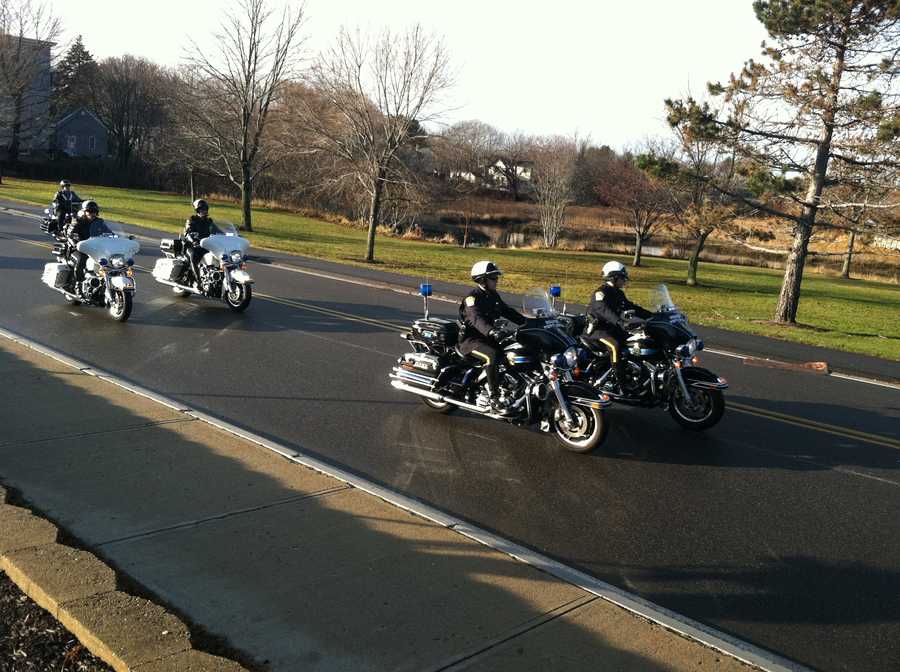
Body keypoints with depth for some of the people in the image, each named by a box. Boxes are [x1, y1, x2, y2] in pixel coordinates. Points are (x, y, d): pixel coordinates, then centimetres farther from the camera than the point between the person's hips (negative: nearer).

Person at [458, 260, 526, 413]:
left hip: (488, 337, 9)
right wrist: (491, 331, -51)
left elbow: (508, 312, 17)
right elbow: (476, 319, -33)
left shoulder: (493, 296, 12)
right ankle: (494, 399, -33)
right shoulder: (472, 297, -15)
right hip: (471, 339, -9)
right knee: (492, 355, -35)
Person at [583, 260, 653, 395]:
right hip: (596, 330, -9)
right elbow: (604, 310, -35)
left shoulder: (618, 294, 13)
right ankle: (619, 384, -34)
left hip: (612, 328, 9)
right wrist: (621, 322, -50)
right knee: (616, 345, -35)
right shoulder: (601, 293, -16)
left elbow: (632, 308, 17)